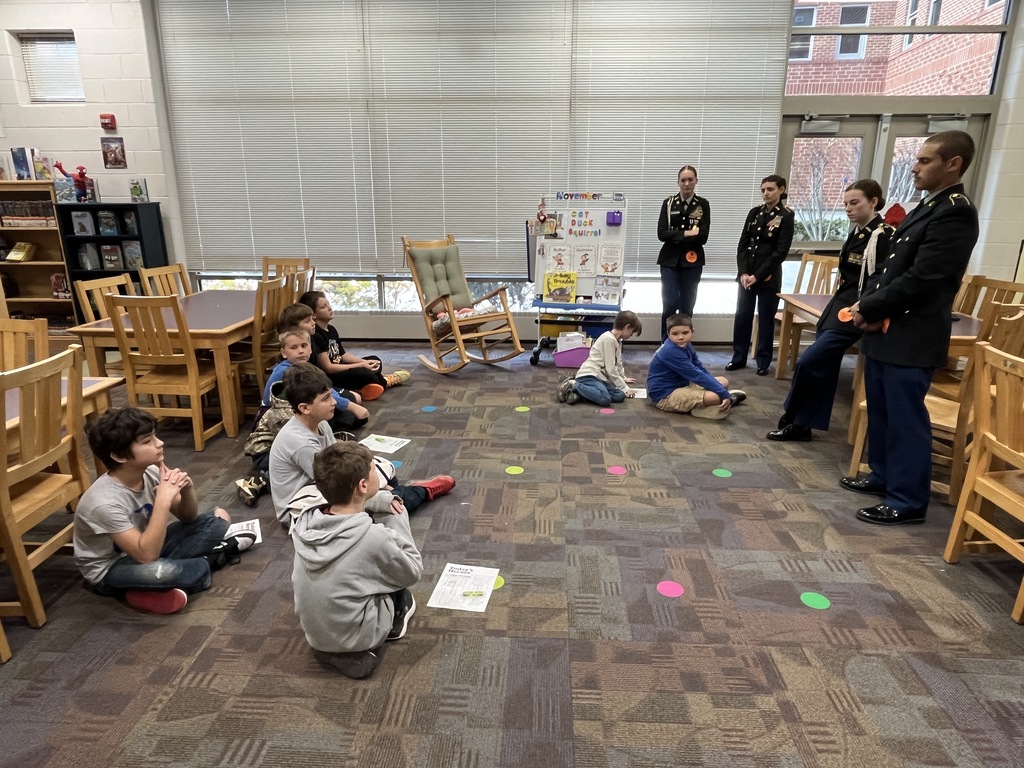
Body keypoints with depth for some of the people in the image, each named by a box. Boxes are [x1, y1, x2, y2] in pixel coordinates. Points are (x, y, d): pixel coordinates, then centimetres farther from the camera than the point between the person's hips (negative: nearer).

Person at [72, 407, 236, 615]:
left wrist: (187, 489, -23)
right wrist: (164, 499, -38)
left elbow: (188, 517, -1)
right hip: (110, 570, -6)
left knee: (218, 518, -4)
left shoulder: (150, 472, -14)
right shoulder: (105, 501, -30)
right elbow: (147, 555, -35)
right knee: (158, 571, -39)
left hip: (145, 546, 7)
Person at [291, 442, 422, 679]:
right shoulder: (373, 537, -27)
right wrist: (397, 515, -3)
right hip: (356, 637, -5)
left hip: (315, 635, 5)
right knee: (393, 516, -1)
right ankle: (398, 611, 18)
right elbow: (413, 572, -8)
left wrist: (382, 500, -1)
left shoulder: (304, 520, -11)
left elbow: (345, 501, 12)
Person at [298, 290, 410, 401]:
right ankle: (384, 382, 2)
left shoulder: (331, 329, 8)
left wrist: (365, 362, -3)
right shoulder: (315, 335, -21)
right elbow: (327, 367, -22)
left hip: (339, 371, 10)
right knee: (363, 373, -27)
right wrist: (361, 365, -19)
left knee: (375, 360, 16)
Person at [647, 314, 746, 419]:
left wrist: (721, 389, -1)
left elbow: (702, 370, 9)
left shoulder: (686, 346, 4)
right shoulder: (670, 352, -26)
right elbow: (697, 375, -27)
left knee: (724, 381, 14)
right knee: (716, 397, -26)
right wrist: (724, 394, -25)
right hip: (665, 396, -10)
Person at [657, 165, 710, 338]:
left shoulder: (703, 205, 1)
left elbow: (703, 237, -8)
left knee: (687, 306, 5)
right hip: (670, 260, 0)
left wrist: (675, 236, -11)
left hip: (692, 261, 0)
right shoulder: (669, 203, 3)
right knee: (670, 304, -7)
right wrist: (687, 233, -14)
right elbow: (662, 234, -8)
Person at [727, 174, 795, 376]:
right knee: (742, 316, 6)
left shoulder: (786, 216, -6)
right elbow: (743, 243, 5)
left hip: (768, 276, -4)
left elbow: (780, 252, -11)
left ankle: (763, 362, 14)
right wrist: (743, 272, -8)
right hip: (746, 274, 4)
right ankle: (739, 358, 18)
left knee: (765, 319, 4)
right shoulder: (754, 212, 8)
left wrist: (757, 276, -15)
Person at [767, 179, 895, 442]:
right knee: (823, 367, 10)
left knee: (808, 362, -11)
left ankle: (794, 418, 6)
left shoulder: (885, 236, -12)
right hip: (838, 307, 9)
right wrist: (835, 307, 15)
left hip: (855, 314, -8)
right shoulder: (857, 232, 13)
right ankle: (802, 425, 17)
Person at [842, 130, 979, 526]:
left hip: (911, 337, -9)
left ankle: (908, 500, 11)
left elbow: (920, 280, -21)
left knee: (905, 418, -1)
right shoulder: (926, 207, 16)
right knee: (880, 411, 18)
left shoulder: (955, 212, -14)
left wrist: (868, 309, -12)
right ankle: (883, 475, 34)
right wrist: (866, 302, 0)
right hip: (886, 330, 9)